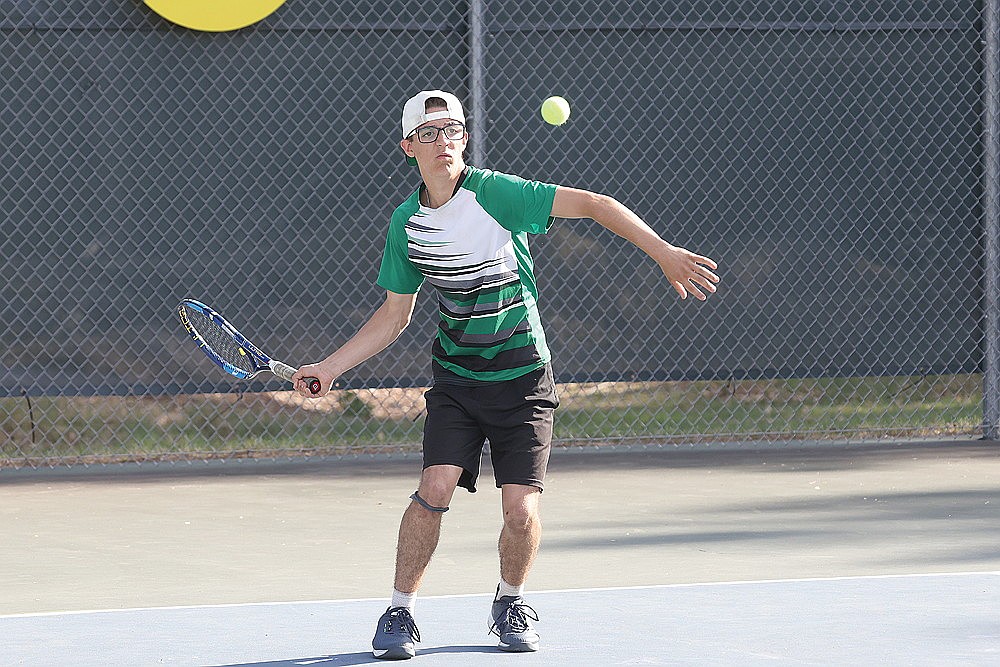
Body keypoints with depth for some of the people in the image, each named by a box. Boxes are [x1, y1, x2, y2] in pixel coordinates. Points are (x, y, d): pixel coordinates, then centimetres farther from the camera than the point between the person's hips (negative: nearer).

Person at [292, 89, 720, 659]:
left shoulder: (495, 193, -14)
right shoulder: (406, 222, 1)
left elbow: (594, 204, -15)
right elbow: (395, 315, 12)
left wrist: (664, 252, -25)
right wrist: (329, 367, 7)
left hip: (522, 379, -3)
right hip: (456, 378, 3)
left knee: (521, 512, -9)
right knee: (435, 490, -16)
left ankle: (510, 602, 20)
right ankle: (400, 612, 0)